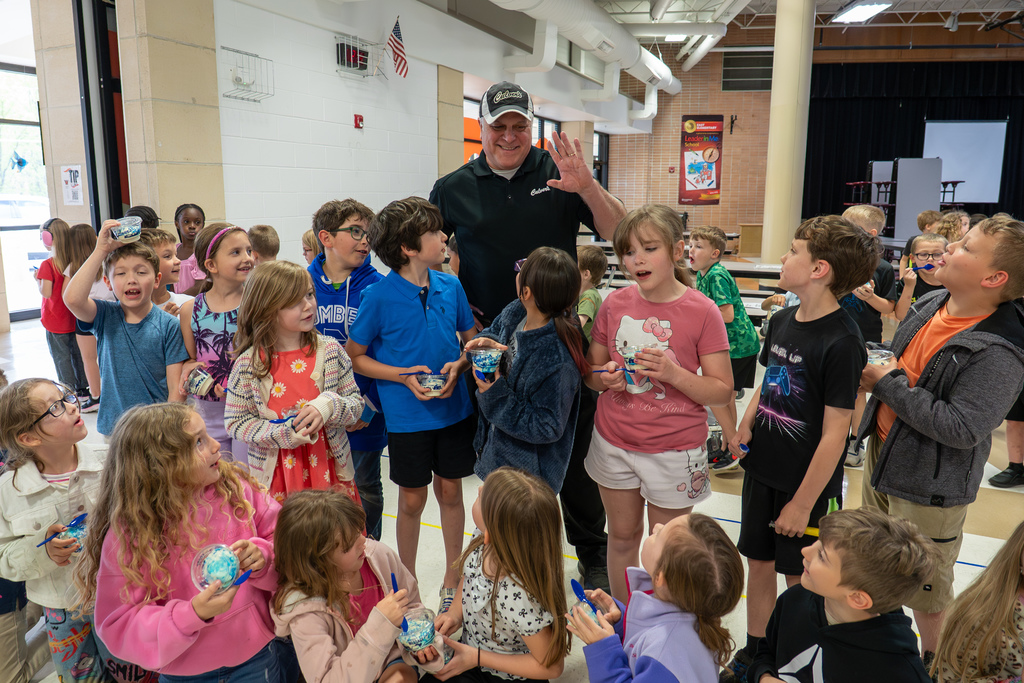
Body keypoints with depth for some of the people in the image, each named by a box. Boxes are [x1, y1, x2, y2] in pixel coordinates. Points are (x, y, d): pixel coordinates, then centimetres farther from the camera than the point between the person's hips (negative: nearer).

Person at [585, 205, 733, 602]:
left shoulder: (701, 312, -11)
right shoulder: (614, 305, -1)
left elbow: (723, 391, -9)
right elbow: (591, 371, 9)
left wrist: (675, 374, -25)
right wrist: (605, 378, -13)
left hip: (673, 450, -3)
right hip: (614, 441, 3)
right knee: (622, 537, 18)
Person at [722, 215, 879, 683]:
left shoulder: (842, 341, -21)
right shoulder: (782, 321, 1)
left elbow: (834, 433, -19)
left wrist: (804, 501, -15)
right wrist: (746, 425, 2)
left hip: (806, 482, -6)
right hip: (762, 469, 6)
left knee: (799, 575, 10)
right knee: (759, 561, 17)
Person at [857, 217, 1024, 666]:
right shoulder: (931, 304, -2)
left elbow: (962, 429, -32)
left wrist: (889, 384, -26)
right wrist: (875, 372, -5)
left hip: (928, 486, -8)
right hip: (883, 454, 8)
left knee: (926, 588, 12)